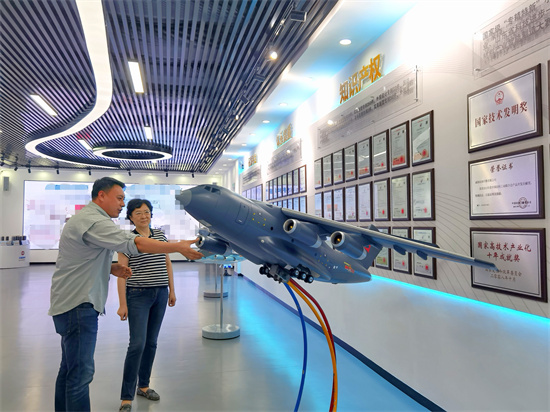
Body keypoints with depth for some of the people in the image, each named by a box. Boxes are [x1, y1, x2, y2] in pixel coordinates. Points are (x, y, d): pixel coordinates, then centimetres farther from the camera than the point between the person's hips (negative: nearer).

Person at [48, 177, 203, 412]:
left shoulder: (86, 218, 17)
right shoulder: (93, 221, -19)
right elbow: (134, 244, -28)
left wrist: (111, 268, 6)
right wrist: (179, 247, -26)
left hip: (72, 304, 11)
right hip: (77, 305, -11)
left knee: (70, 368, 19)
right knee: (80, 372, -6)